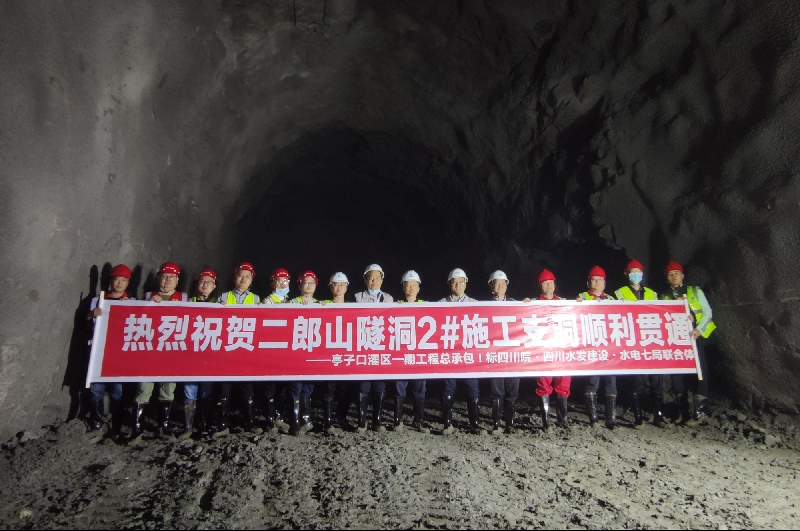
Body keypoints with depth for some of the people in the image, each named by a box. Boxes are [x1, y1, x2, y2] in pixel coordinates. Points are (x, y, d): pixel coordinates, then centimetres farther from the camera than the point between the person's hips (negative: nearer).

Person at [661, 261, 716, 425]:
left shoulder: (695, 291, 8)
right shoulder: (665, 297, 14)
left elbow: (708, 312, 0)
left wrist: (699, 329, -15)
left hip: (696, 338, -2)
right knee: (677, 372, 1)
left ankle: (701, 411, -2)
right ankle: (682, 411, 11)